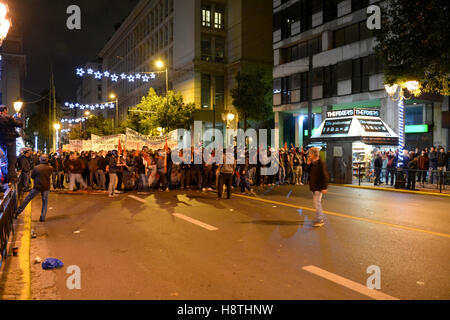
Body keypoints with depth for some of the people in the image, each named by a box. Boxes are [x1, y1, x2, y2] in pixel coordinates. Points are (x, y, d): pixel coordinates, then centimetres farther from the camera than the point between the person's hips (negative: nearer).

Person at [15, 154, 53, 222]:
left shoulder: (36, 168, -10)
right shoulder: (50, 168, -7)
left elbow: (32, 176, 4)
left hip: (37, 187, -1)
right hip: (46, 187, 1)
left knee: (27, 199, 13)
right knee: (45, 202, 10)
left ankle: (18, 212, 20)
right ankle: (42, 218, 11)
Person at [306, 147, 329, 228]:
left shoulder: (321, 163, -17)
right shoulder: (312, 163, 9)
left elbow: (325, 176, -18)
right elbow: (309, 172, 15)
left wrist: (324, 188, -21)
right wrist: (308, 165, 1)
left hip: (319, 187, -9)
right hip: (313, 186, 9)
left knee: (317, 203, -7)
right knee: (317, 203, 16)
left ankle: (319, 220, 1)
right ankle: (321, 218, 28)